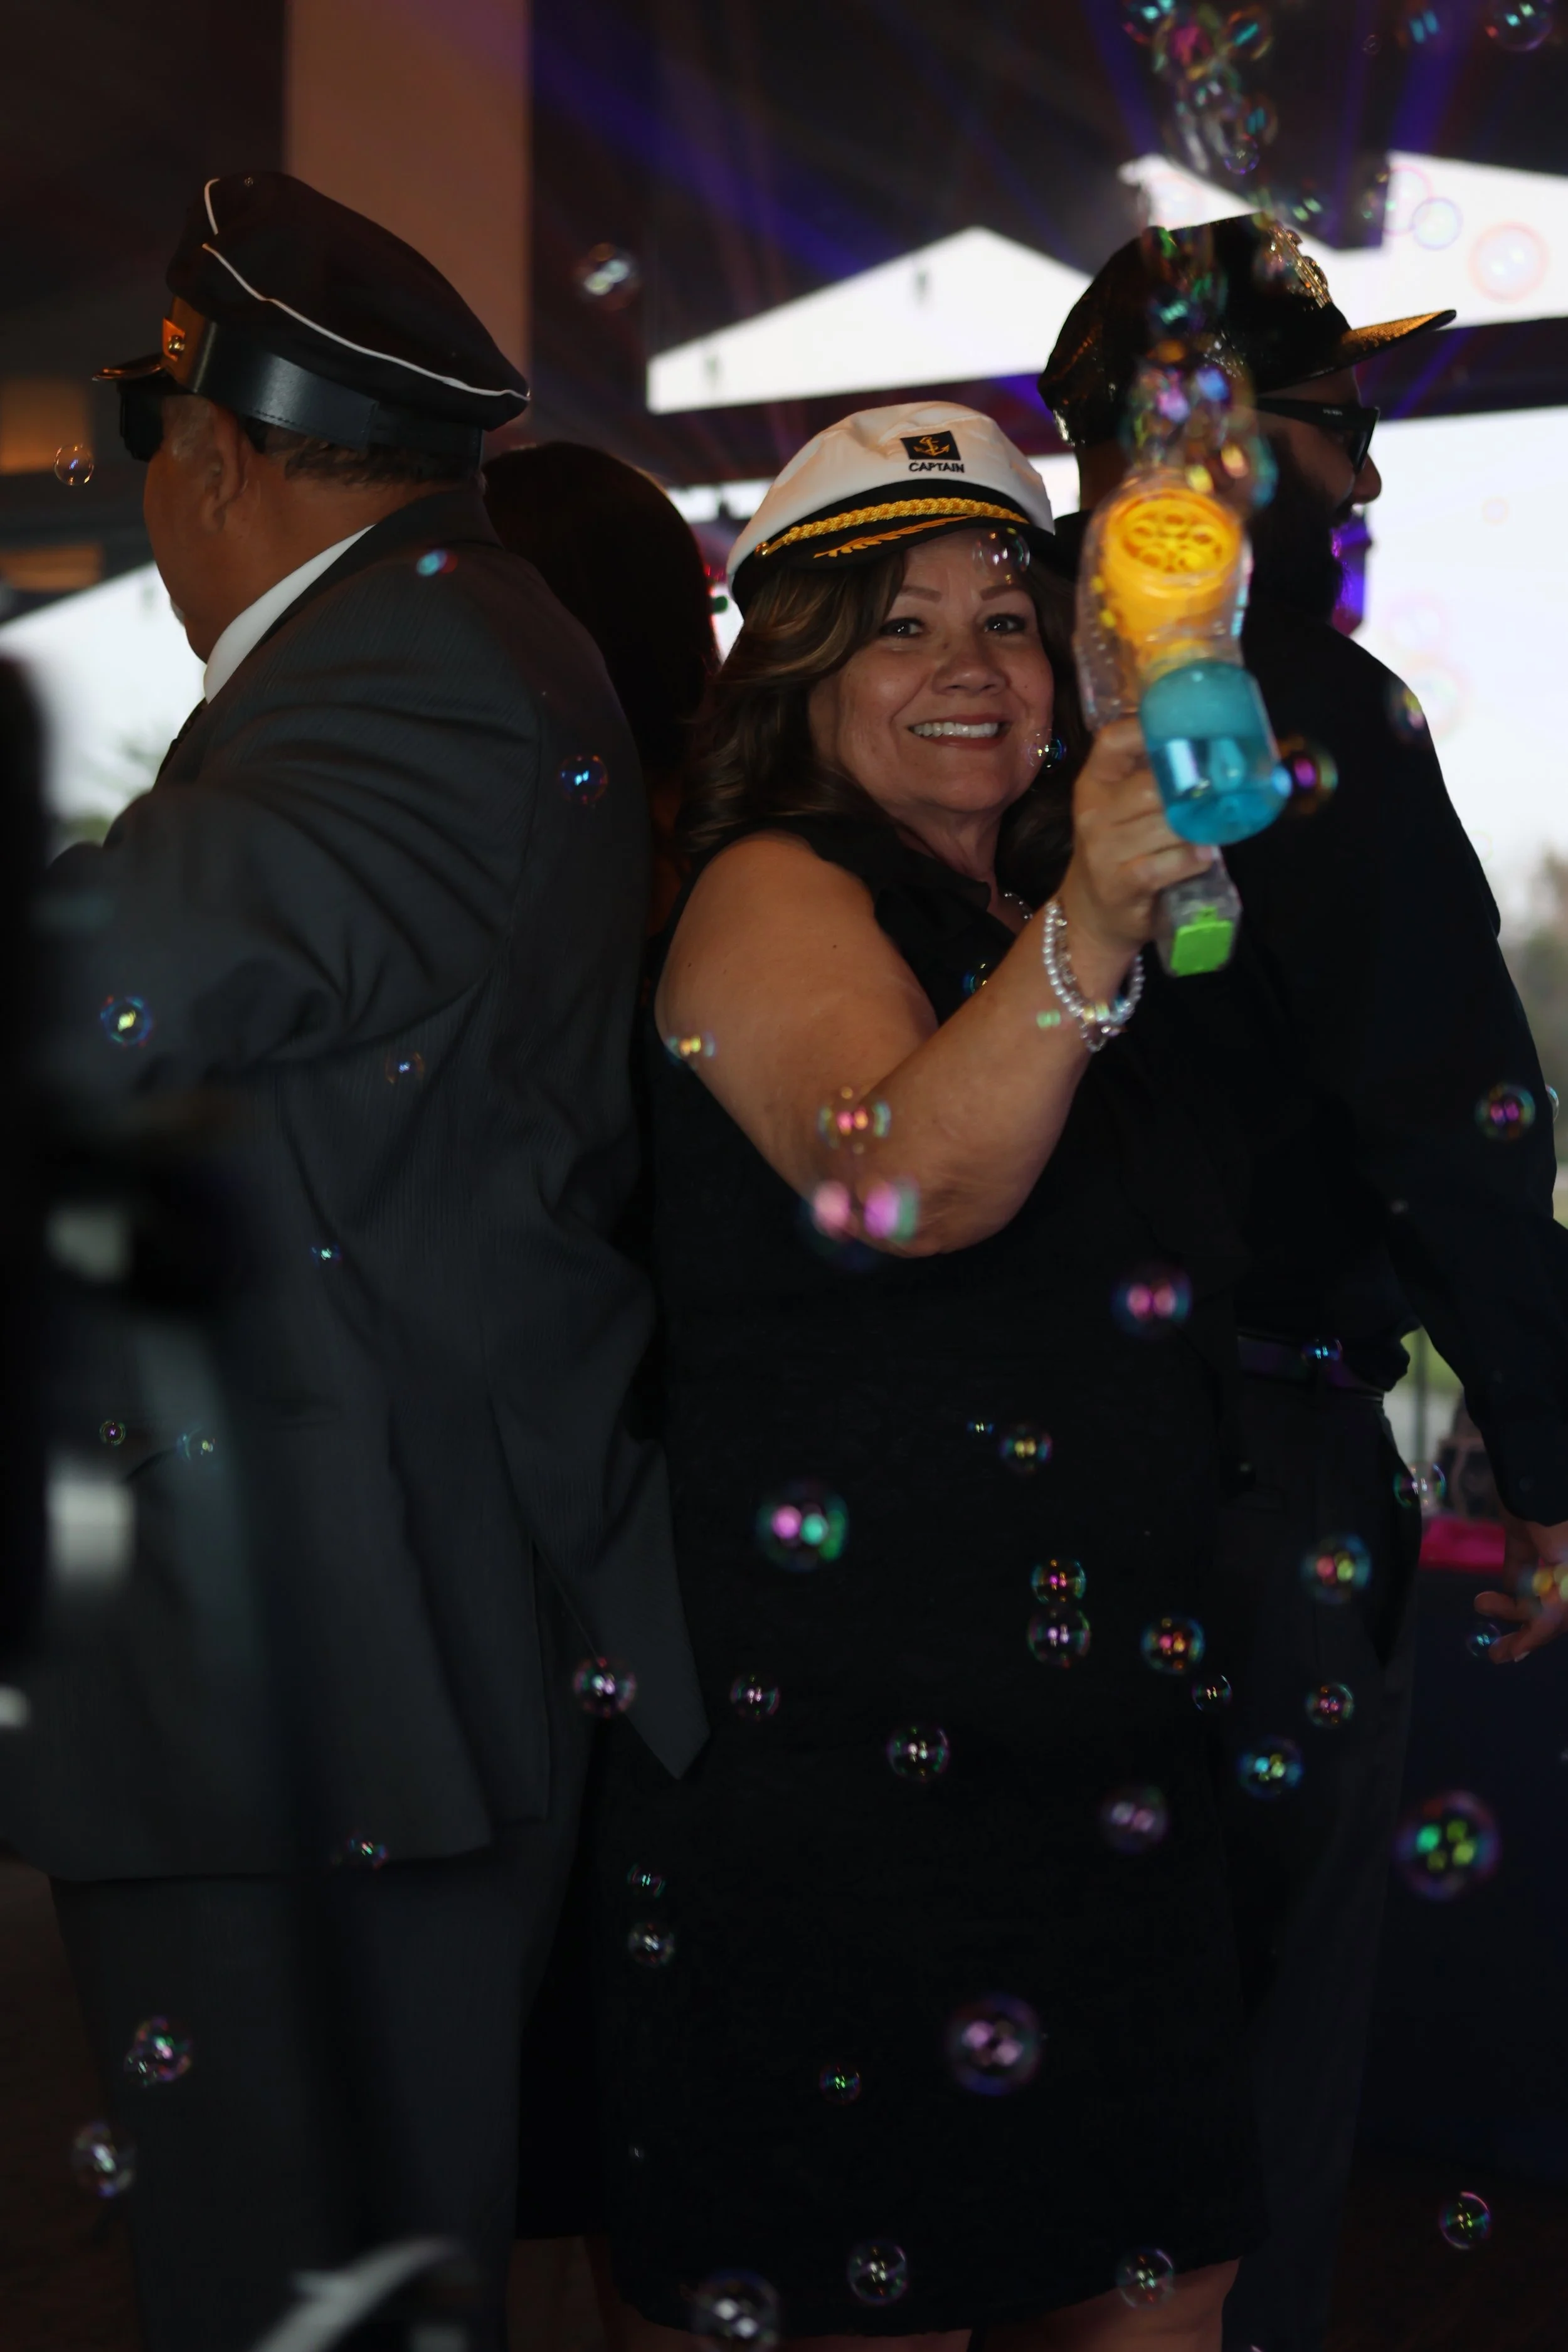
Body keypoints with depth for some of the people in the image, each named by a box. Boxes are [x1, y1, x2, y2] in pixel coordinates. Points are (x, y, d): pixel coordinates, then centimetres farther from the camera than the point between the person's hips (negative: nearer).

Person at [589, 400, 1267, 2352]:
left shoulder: (1029, 927, 16)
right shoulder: (777, 896, -8)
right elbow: (907, 1181, -30)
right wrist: (1087, 934, -43)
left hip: (1087, 1744, 8)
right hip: (831, 1740, -8)